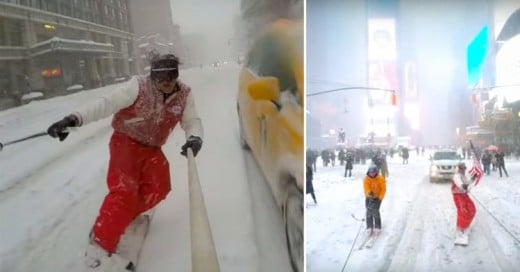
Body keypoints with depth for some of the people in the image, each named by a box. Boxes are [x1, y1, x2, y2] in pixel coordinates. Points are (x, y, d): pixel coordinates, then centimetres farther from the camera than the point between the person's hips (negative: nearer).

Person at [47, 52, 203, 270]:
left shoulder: (184, 94, -8)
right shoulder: (138, 86, -21)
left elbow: (192, 120, -8)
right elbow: (107, 103, -28)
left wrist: (195, 138, -33)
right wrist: (76, 118, -41)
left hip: (152, 148, 5)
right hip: (126, 141, -5)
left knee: (158, 188, -8)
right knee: (124, 190, -20)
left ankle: (125, 215, 19)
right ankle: (99, 247, -18)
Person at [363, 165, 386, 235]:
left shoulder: (380, 179, -10)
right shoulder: (366, 179, -8)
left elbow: (383, 189, -8)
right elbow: (366, 188, -21)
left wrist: (380, 198, -15)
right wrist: (370, 193, -42)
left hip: (377, 197, -2)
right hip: (369, 197, 2)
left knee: (375, 211, -16)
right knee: (369, 211, -5)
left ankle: (377, 227, -4)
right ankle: (369, 227, 5)